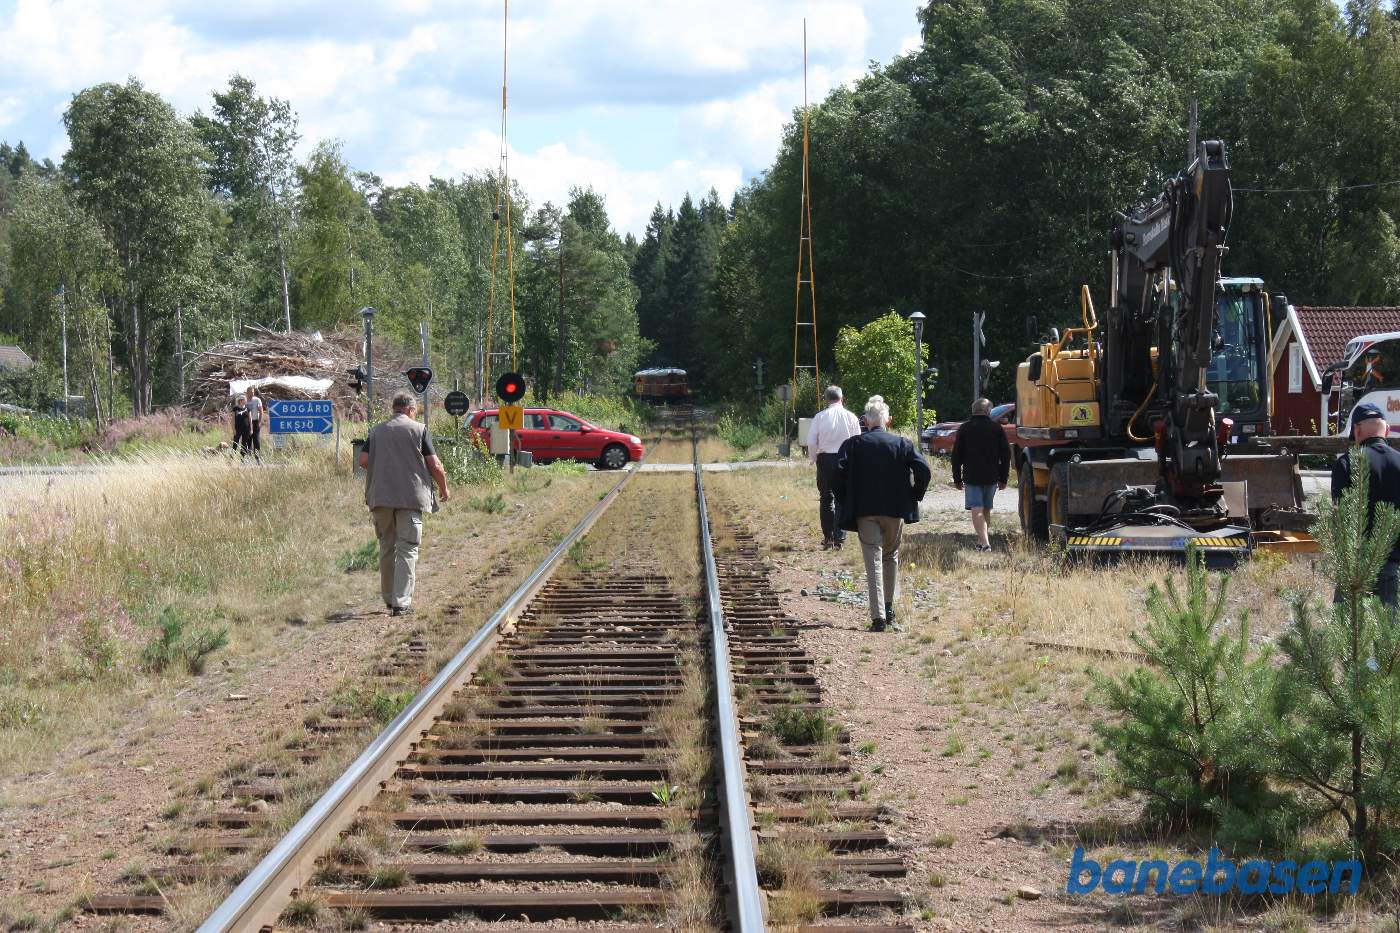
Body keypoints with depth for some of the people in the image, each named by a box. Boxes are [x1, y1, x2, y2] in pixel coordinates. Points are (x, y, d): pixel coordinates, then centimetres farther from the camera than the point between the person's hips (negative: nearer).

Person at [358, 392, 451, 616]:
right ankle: (401, 602, -11)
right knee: (407, 549, -3)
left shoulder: (377, 431, 10)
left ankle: (389, 598, 22)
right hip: (410, 497, -3)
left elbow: (363, 460, 3)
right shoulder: (419, 429, 1)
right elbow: (434, 465, -2)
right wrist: (444, 488, 13)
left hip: (380, 497, 3)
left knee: (386, 548, 15)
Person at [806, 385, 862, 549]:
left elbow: (811, 442, -5)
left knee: (826, 498, 10)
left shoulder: (820, 417, -5)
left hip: (825, 459, 0)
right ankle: (839, 538, 3)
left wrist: (814, 459, 10)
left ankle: (828, 537, 10)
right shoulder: (851, 418, -3)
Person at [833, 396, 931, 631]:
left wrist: (844, 501, 2)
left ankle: (878, 616, -15)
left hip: (865, 512, -2)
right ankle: (889, 609, 26)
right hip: (895, 511, 2)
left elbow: (838, 473, -12)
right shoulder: (902, 444, 0)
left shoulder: (853, 445, -2)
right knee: (891, 557, 21)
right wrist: (914, 496, 5)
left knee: (873, 562, -4)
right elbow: (923, 469, -9)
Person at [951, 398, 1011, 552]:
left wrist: (957, 478, 9)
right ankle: (981, 540, 26)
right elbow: (1006, 455, 5)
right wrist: (1003, 478, 12)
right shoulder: (997, 428, 4)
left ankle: (985, 543, -22)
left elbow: (956, 456, 2)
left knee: (977, 510, -8)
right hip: (991, 477, 3)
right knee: (986, 510, 17)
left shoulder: (964, 428, 1)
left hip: (971, 476, -3)